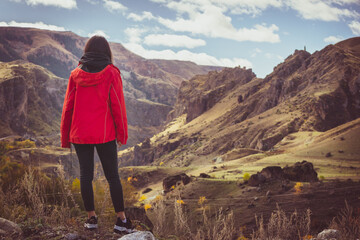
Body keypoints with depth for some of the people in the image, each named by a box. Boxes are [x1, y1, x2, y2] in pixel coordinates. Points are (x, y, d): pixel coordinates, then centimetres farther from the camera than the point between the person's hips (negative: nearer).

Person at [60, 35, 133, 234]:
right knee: (112, 176, 6)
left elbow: (68, 107, 4)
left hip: (80, 134, 2)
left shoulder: (76, 75, 1)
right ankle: (121, 220, 9)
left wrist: (65, 137, 12)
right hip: (105, 135, -2)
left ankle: (91, 218, 17)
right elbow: (117, 106, -5)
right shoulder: (111, 74, -6)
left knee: (85, 175, 11)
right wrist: (122, 134, 4)